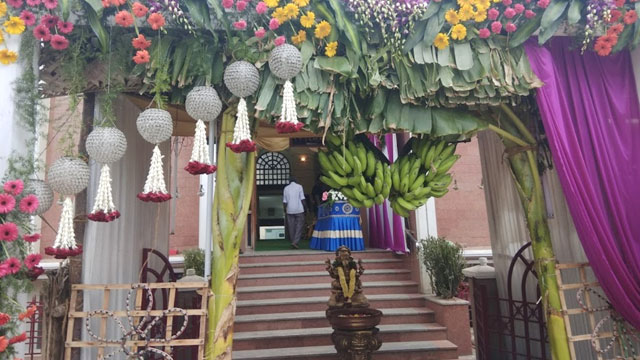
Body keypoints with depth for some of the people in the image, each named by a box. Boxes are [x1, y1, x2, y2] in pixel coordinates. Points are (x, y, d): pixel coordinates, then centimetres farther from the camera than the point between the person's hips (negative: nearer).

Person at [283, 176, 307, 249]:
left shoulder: (286, 188, 8)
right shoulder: (299, 186, 0)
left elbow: (285, 201, 7)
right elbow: (302, 199, -5)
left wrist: (286, 209, 16)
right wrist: (305, 207, 4)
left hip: (290, 210, 3)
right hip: (299, 210, -3)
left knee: (291, 227, 9)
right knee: (299, 226, 0)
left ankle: (293, 242, 13)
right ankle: (295, 242, -11)